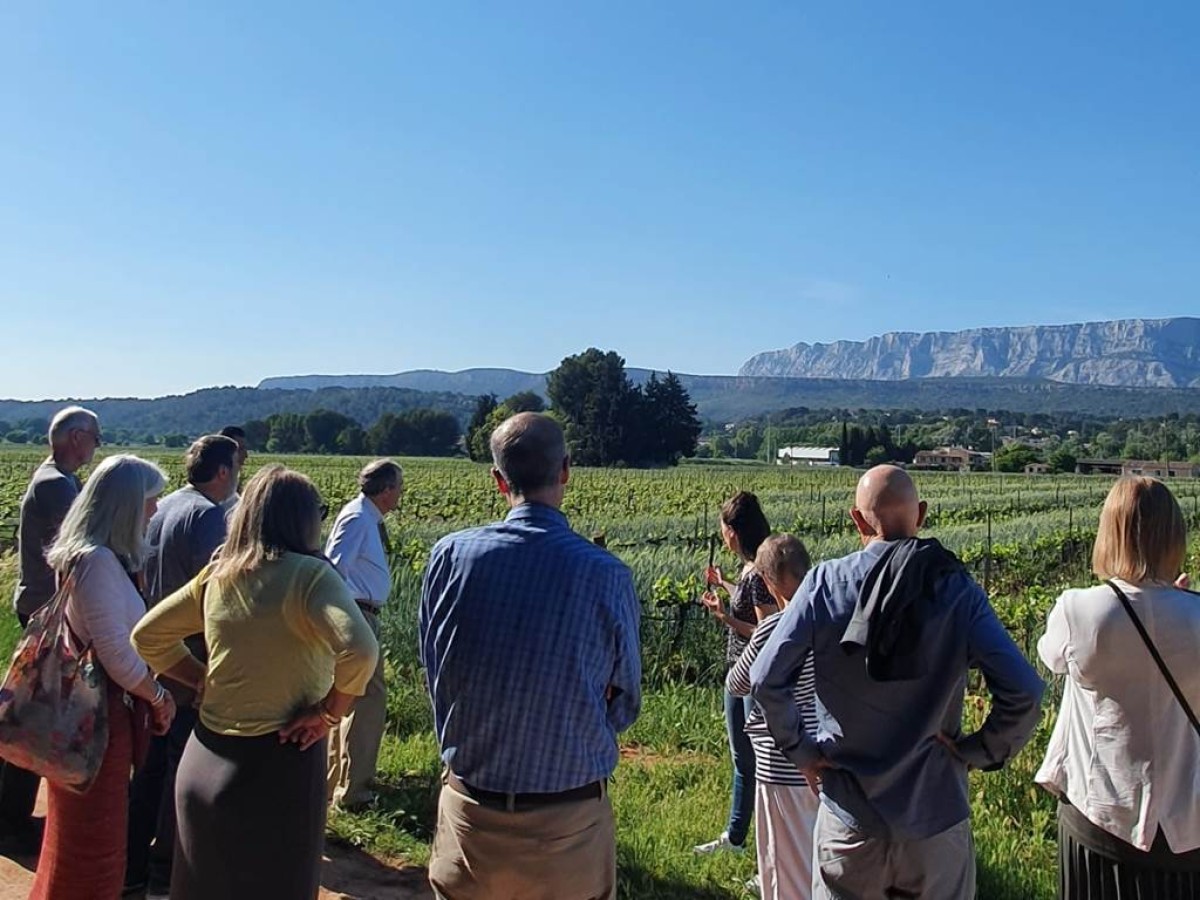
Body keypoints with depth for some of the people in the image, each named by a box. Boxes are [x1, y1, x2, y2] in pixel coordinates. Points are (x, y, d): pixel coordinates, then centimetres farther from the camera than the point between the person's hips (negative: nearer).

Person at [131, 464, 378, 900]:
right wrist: (328, 712, -16)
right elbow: (360, 650, -31)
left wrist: (205, 681, 10)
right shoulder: (309, 574, -16)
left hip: (206, 757, 6)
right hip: (279, 761, -6)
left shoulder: (217, 575, 3)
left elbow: (148, 636, 15)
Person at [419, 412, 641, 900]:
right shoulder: (607, 576, -16)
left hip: (470, 809, 2)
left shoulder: (451, 555, -13)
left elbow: (433, 672, 1)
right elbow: (624, 706, -4)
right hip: (570, 821, -1)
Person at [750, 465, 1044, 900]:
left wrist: (799, 748, -2)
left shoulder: (826, 582, -10)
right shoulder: (958, 591, -8)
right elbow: (1023, 690, -15)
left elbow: (766, 679, -15)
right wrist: (980, 750, -1)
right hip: (935, 812, 1)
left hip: (849, 811, 0)